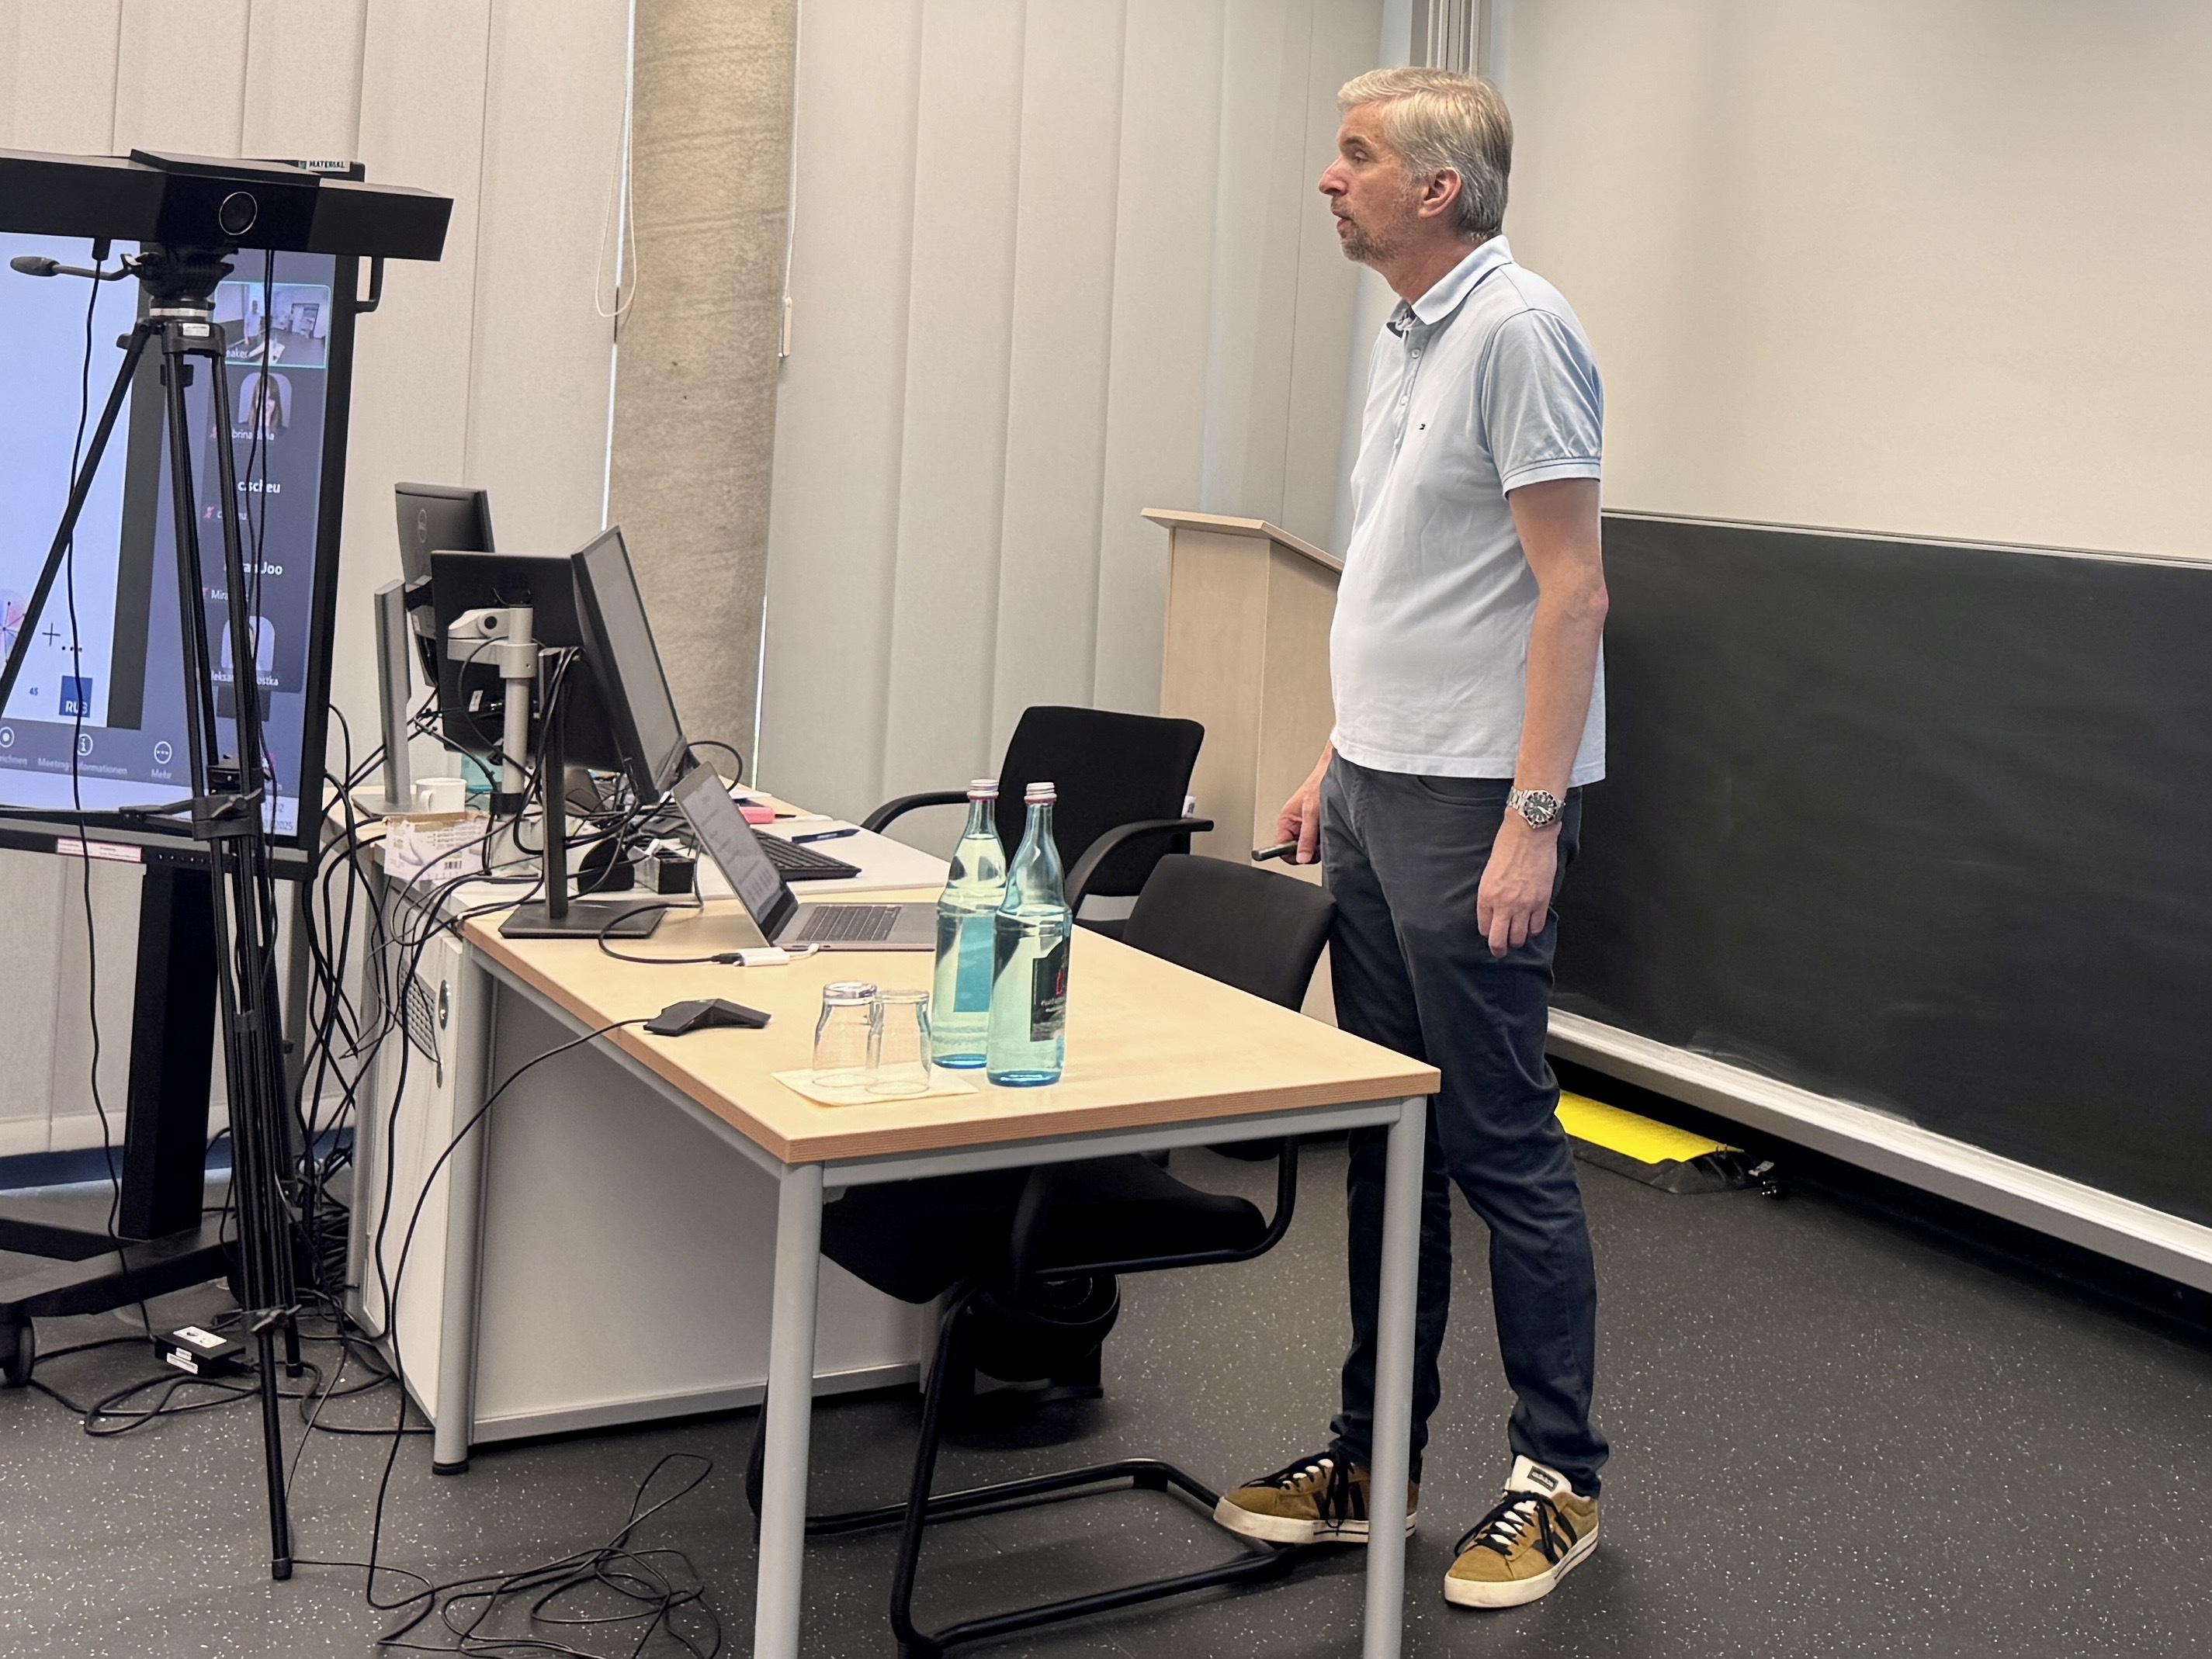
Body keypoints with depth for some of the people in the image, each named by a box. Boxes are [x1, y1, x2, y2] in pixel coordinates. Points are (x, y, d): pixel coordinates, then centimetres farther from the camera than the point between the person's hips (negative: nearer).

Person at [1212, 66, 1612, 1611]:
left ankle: (1561, 1472, 13)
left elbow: (1570, 590, -19)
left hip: (1475, 800, -9)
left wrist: (1532, 821, -23)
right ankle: (1374, 1455, 24)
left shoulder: (1518, 330, -14)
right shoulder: (1407, 334, 15)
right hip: (1377, 789, 10)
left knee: (1503, 1140, -1)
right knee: (1386, 1139, 13)